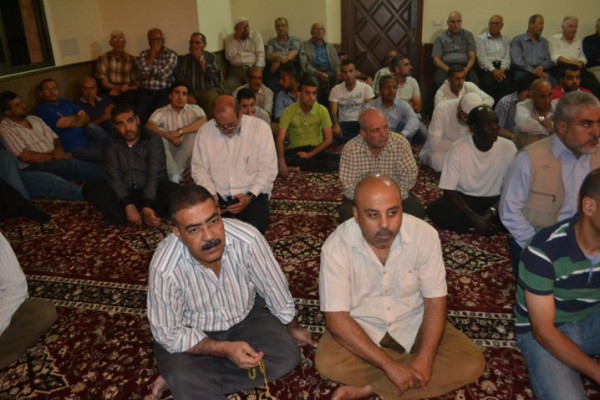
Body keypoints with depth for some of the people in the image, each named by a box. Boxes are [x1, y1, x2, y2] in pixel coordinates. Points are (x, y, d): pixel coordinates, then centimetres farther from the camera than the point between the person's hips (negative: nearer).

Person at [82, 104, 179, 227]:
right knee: (90, 188, -22)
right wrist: (128, 205, -28)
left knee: (174, 190, -31)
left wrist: (147, 206, -31)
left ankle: (121, 218, -31)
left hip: (152, 193, -2)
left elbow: (154, 175, -17)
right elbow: (114, 177, -12)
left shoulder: (153, 140, -6)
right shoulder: (111, 144, 0)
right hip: (122, 195, 2)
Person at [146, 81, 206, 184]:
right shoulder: (161, 112, 3)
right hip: (168, 155, 1)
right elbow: (149, 126, -16)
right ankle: (174, 174, -32)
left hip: (187, 156, -1)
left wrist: (179, 131, -26)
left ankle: (177, 170, -21)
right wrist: (169, 136, -32)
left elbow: (203, 122, -20)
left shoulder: (194, 109, 2)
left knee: (195, 132, -24)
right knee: (158, 132, -22)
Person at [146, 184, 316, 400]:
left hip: (245, 317, 4)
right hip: (191, 334, -4)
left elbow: (275, 289, -10)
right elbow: (169, 335, -20)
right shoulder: (164, 268, -32)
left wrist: (293, 328, 8)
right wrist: (225, 349, -32)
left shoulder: (247, 239, -28)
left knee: (287, 355, -19)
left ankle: (203, 379, -7)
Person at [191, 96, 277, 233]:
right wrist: (211, 194, -13)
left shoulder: (260, 127, -10)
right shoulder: (205, 130, -2)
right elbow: (199, 168, 4)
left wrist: (250, 196, -20)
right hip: (217, 195, 2)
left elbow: (268, 169, -9)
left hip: (252, 193, -2)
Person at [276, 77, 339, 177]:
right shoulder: (289, 111, -10)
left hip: (316, 150, 1)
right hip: (295, 150, 0)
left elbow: (328, 140, -4)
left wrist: (310, 155, -16)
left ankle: (298, 168, -27)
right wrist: (281, 162, -35)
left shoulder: (322, 111, -7)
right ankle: (317, 164, -26)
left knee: (339, 160, -29)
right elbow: (280, 139, -17)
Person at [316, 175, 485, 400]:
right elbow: (336, 318, -24)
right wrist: (389, 365, -29)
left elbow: (435, 301, -13)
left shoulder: (424, 234, -19)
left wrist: (425, 360, -26)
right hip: (361, 328, -2)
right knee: (327, 363, -30)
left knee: (472, 363, -17)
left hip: (414, 324, 3)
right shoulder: (336, 246, -24)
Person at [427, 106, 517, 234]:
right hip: (464, 199, 0)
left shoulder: (508, 147, -13)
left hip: (494, 201, 0)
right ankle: (492, 225, -16)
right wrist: (474, 217, -27)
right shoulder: (458, 149, -18)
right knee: (435, 210, -30)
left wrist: (492, 211, -23)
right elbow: (449, 191, -16)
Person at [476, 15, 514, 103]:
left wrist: (501, 70, -12)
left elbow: (507, 57, 9)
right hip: (487, 69, -2)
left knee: (506, 83, -30)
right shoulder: (480, 39, 11)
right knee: (489, 83, -34)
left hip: (503, 69, 2)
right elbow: (482, 58, -2)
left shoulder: (506, 39, 21)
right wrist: (493, 70, -15)